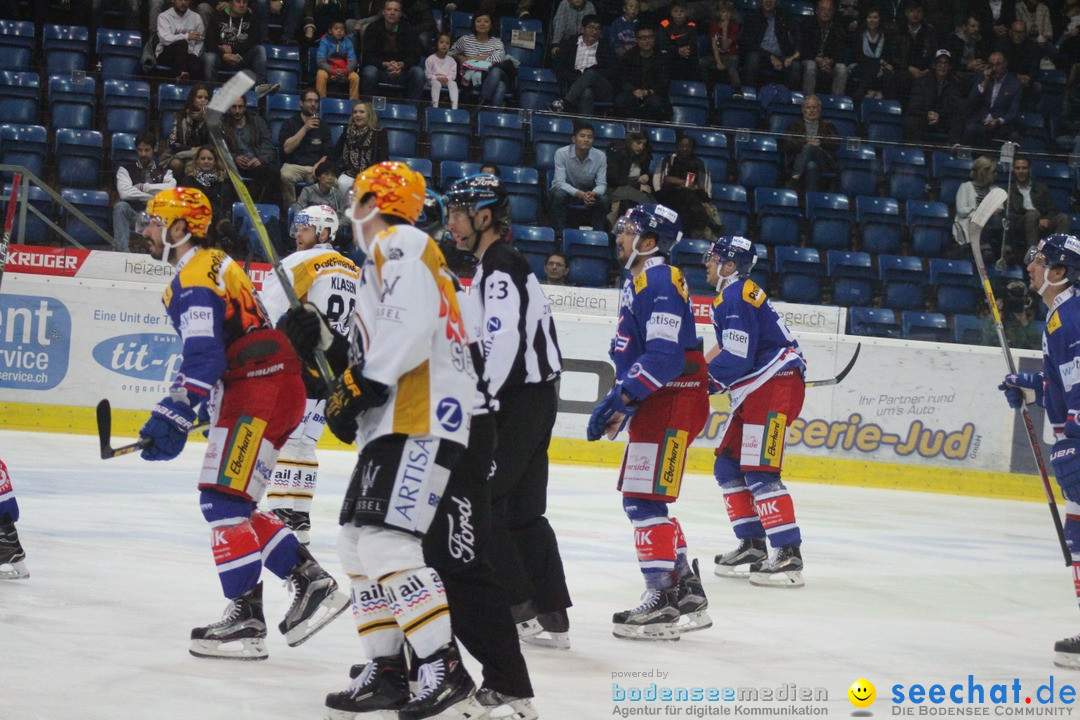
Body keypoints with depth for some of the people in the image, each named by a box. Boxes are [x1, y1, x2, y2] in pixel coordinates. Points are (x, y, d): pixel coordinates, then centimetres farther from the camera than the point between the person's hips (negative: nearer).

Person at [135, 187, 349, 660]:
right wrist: (178, 413, 26)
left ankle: (245, 620, -13)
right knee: (233, 505, 13)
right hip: (274, 387, 11)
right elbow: (205, 355, 28)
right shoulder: (212, 266, 23)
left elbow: (204, 359, -21)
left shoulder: (196, 276, -10)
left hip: (260, 389, -11)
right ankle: (312, 582, 12)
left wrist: (174, 417, -23)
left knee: (223, 501, -12)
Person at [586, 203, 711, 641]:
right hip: (656, 404, 11)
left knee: (644, 500, -12)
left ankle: (662, 602, -10)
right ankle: (688, 593, 21)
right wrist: (619, 406, 20)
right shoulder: (638, 282, 18)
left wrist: (620, 397, -25)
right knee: (642, 501, 14)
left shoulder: (659, 282, -15)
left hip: (675, 403, -11)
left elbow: (666, 356, -25)